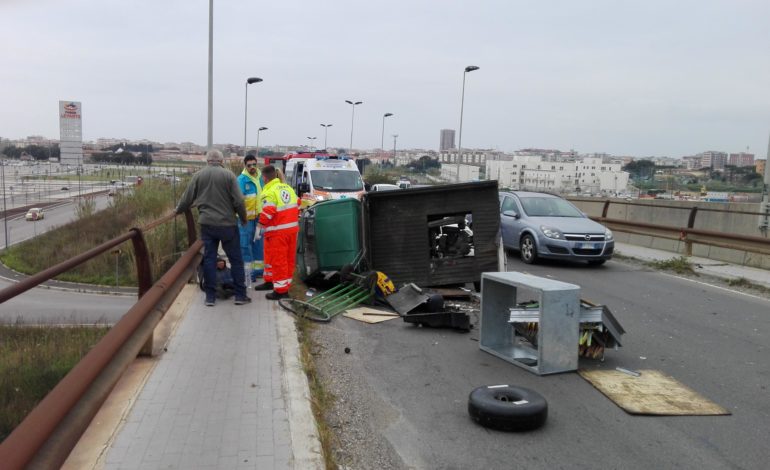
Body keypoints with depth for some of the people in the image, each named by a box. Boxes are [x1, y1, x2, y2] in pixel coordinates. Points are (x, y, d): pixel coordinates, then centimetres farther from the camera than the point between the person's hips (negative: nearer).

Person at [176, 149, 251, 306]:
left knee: (209, 259, 9)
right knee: (236, 259, 7)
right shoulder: (228, 175, -5)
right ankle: (240, 295, 10)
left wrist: (178, 210, 27)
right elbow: (238, 201, -8)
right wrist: (243, 218, 7)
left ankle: (210, 296, 11)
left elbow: (187, 198, 8)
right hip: (227, 224, -2)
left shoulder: (198, 175, 3)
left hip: (207, 224, 2)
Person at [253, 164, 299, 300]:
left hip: (278, 232, -9)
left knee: (278, 260, -2)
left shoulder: (269, 192, -14)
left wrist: (259, 227, -15)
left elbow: (267, 212, -22)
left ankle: (281, 290, 1)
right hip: (292, 228, 9)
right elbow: (297, 205, 18)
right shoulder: (288, 187, 11)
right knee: (288, 258, 17)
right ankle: (271, 281, 33)